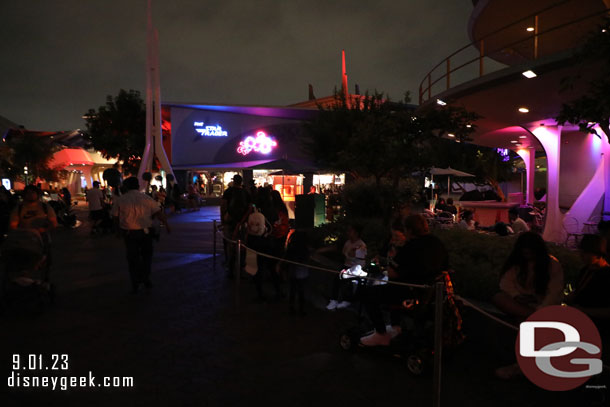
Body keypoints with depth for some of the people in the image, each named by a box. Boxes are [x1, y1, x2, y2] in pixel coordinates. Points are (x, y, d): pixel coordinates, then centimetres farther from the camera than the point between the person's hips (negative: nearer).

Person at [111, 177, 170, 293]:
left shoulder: (121, 200, -1)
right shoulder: (146, 198, -3)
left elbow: (115, 217, 5)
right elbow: (159, 213, -6)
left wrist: (121, 227, 22)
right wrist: (166, 224, 5)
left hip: (128, 232, 1)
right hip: (145, 231, 0)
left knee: (132, 257, 10)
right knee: (147, 255, 18)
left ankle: (135, 284, 14)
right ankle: (146, 278, 13)